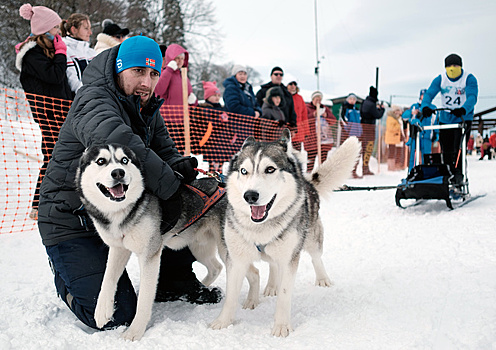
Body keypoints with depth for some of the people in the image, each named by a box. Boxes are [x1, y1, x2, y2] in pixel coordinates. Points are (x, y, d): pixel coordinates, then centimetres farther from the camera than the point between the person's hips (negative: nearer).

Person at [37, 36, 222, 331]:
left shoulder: (148, 109, 7)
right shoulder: (94, 100, -21)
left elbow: (164, 151, 5)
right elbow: (117, 141, -42)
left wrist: (180, 165, -21)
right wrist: (170, 185, -40)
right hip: (71, 222, -8)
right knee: (116, 317, -12)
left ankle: (174, 284, 16)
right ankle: (66, 277, 17)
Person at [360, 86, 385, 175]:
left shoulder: (364, 102, 10)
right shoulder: (371, 105, -18)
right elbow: (378, 116, -10)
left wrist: (377, 108, 24)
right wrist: (382, 109, 6)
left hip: (363, 125, 9)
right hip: (369, 127, -9)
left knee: (364, 148, 12)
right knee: (369, 148, -5)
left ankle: (366, 168, 18)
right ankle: (365, 169, -4)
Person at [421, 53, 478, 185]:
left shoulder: (469, 79, -10)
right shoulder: (440, 79, -1)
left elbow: (472, 97, -25)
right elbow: (429, 94, -13)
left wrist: (463, 109, -46)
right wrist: (425, 106, -36)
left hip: (464, 119, -3)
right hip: (445, 119, 3)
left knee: (458, 150, -15)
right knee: (446, 152, 5)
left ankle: (459, 177, -6)